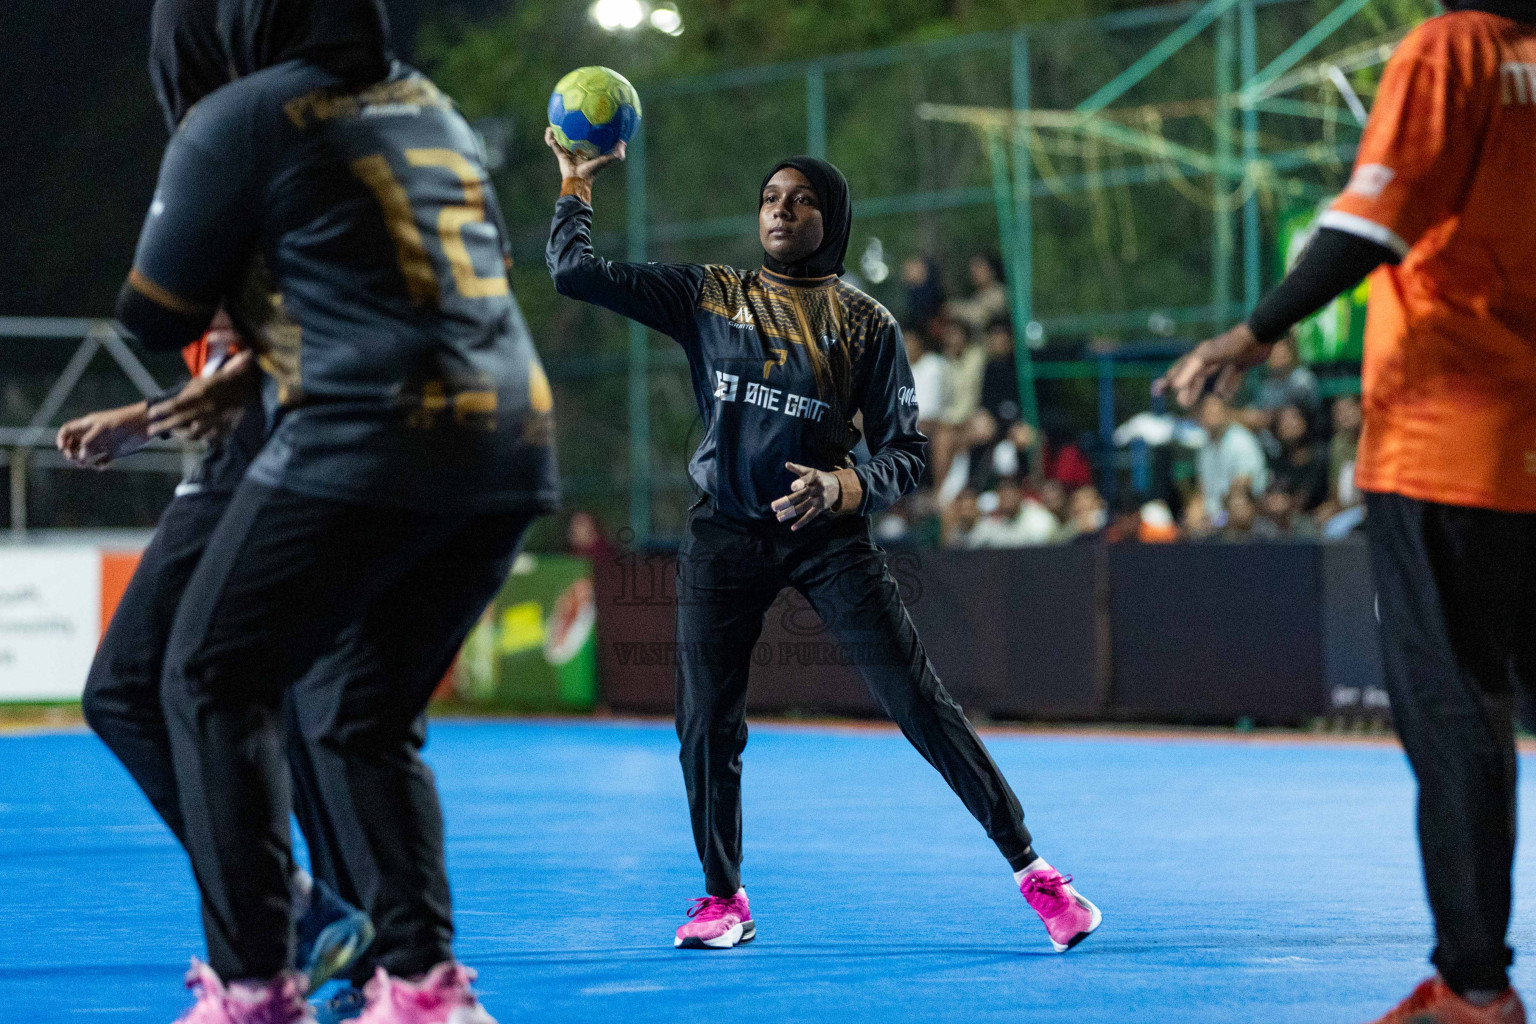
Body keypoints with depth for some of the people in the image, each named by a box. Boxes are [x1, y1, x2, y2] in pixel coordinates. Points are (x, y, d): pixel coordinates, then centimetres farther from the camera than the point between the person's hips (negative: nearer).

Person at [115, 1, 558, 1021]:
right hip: (512, 449, 7)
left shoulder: (239, 117, 0)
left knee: (213, 685, 6)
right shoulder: (430, 106, 20)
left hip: (368, 443, -7)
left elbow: (155, 316, 6)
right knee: (372, 720, 18)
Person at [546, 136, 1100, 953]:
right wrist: (576, 182, -1)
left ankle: (1030, 869, -1)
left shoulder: (865, 325, -2)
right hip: (725, 533, 2)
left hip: (827, 534, -2)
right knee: (705, 723, -2)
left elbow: (904, 455, -4)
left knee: (921, 707, -8)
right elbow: (575, 271, 0)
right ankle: (723, 899, 18)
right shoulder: (706, 296, 3)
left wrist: (841, 488, -21)